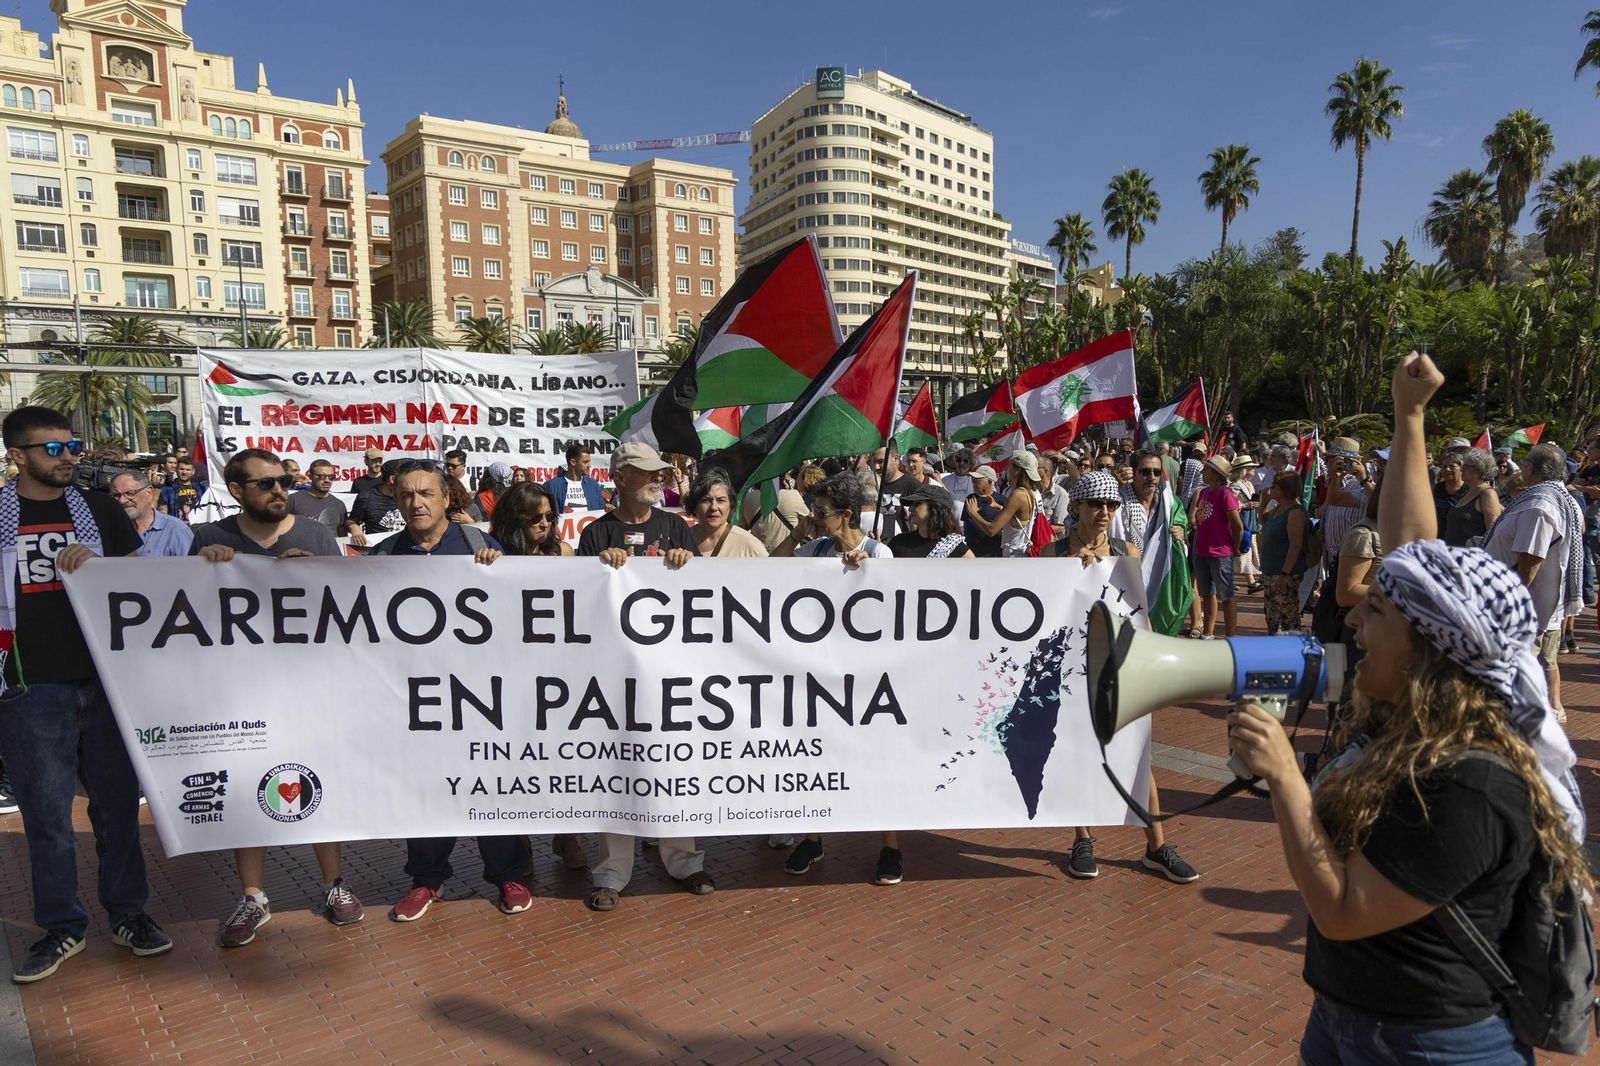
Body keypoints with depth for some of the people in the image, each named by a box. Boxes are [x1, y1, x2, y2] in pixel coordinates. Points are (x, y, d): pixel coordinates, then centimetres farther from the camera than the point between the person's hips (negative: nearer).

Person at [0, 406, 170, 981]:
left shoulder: (99, 509, 8)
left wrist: (92, 562, -9)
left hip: (105, 679, 1)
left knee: (117, 800, 8)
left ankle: (128, 913, 22)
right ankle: (61, 927, 21)